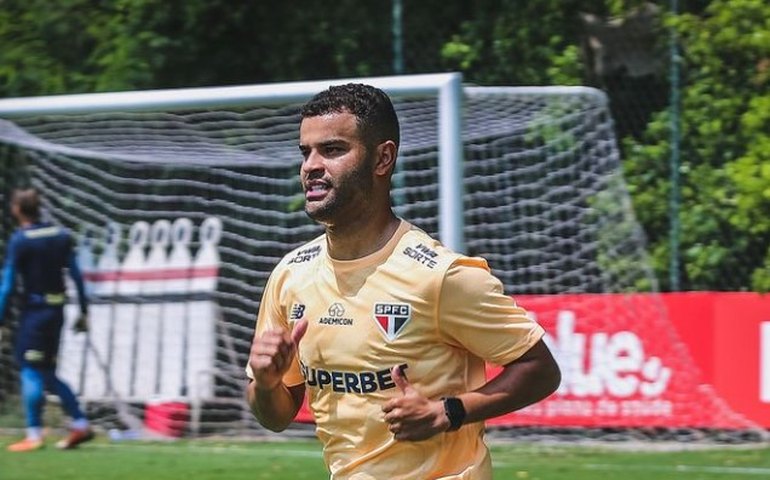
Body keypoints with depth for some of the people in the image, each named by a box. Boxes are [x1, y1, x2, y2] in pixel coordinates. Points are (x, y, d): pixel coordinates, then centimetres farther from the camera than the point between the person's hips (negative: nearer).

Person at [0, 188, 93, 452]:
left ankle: (34, 435, -4)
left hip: (35, 310, -7)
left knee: (30, 371, -3)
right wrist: (83, 312, 14)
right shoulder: (61, 235, 8)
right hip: (57, 310, 7)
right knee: (46, 373, 15)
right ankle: (80, 425, 11)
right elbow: (76, 275, 9)